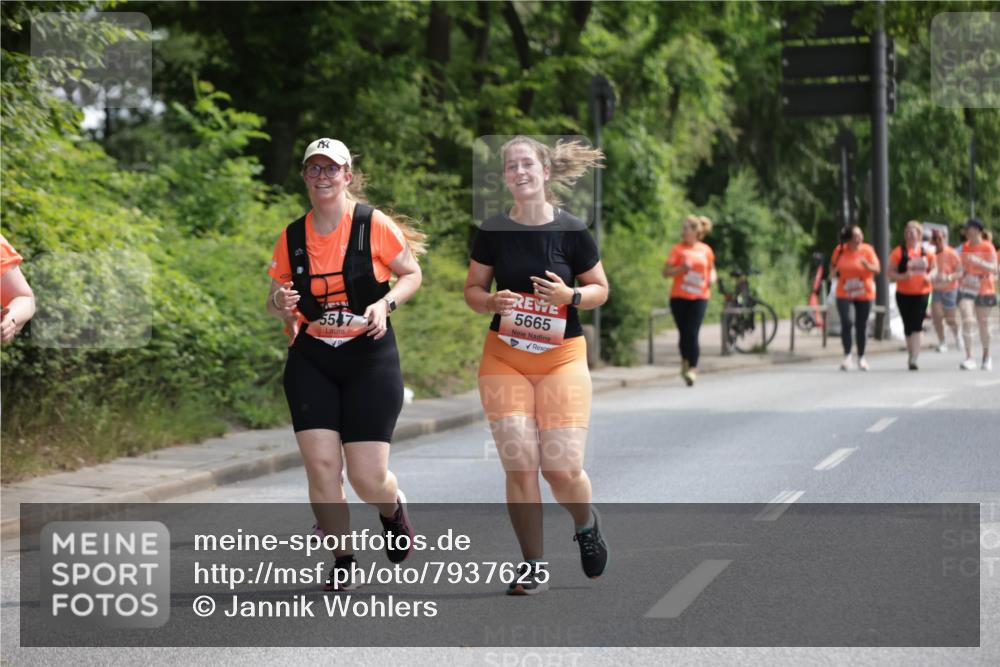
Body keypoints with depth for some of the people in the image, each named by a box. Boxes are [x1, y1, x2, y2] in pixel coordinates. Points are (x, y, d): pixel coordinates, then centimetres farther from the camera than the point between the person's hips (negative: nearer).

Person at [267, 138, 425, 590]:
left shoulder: (374, 226, -6)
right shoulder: (292, 238, 3)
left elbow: (412, 274, 5)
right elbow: (276, 300, 13)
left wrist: (385, 303, -14)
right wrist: (280, 304, -11)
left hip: (370, 358, -2)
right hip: (311, 361, 3)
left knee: (367, 478, -6)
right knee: (320, 464, -10)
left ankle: (393, 509, 32)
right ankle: (343, 562, 9)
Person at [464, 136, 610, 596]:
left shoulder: (571, 231, -4)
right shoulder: (492, 231, 0)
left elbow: (600, 289, 5)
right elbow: (472, 289, 9)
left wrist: (571, 295, -15)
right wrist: (492, 302, -13)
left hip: (561, 356, -1)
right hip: (504, 357, 1)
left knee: (562, 467, -8)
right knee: (519, 464, -7)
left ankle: (586, 524, 27)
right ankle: (532, 565, 8)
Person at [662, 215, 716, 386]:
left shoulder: (706, 250, 7)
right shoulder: (678, 249, 2)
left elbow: (711, 269, 21)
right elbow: (666, 272, -2)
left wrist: (712, 278, -1)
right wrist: (682, 268, -18)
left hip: (699, 297, 0)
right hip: (679, 297, 0)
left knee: (692, 333, -11)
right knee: (684, 332, 5)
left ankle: (693, 368, -11)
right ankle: (685, 363, 26)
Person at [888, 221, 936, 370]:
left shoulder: (927, 252, 5)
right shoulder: (898, 252, -4)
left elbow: (933, 269, 16)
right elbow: (890, 273, -5)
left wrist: (929, 276, -6)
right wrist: (902, 276, -24)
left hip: (922, 293, 1)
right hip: (904, 294, -1)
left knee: (917, 327, -9)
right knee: (909, 327, 8)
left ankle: (913, 358, -13)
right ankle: (911, 355, 25)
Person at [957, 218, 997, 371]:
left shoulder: (987, 247, -7)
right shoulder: (965, 247, 7)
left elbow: (994, 269, -15)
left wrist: (978, 262, -28)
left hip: (984, 291, -3)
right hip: (966, 289, 3)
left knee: (983, 324, 8)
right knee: (967, 321, -16)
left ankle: (986, 356, 29)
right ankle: (969, 358, -20)